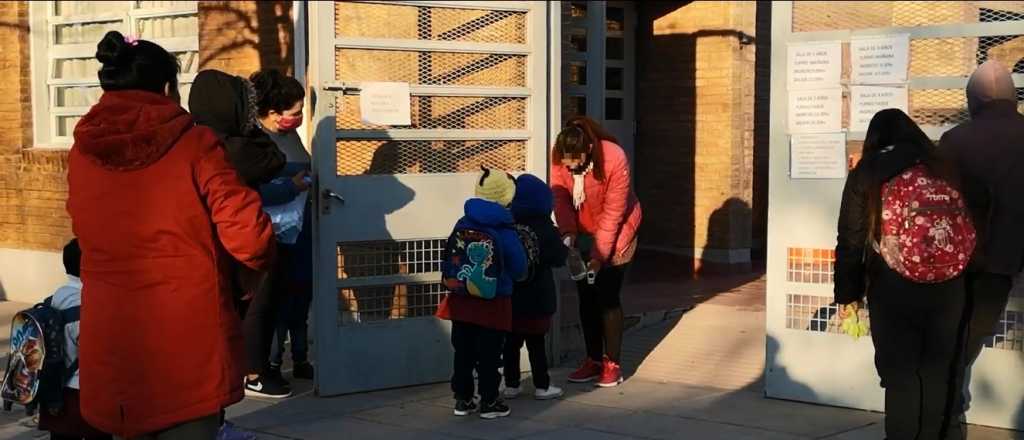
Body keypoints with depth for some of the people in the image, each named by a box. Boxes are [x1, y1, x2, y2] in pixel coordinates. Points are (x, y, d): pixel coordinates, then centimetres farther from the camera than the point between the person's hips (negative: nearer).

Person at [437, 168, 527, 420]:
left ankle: (462, 399, 20)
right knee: (489, 354, 5)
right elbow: (519, 269, -6)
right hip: (494, 302, -4)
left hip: (462, 299, 4)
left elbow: (450, 261, 6)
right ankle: (489, 402, 12)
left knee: (463, 352, 13)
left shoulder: (463, 225, -3)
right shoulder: (505, 231, -14)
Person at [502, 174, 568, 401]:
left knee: (512, 341, 10)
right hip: (537, 299, -3)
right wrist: (565, 246, 13)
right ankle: (542, 386, 13)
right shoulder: (544, 228, -12)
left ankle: (511, 385, 17)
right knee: (536, 343, 5)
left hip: (510, 297, 3)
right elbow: (559, 258, -6)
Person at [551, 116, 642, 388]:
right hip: (582, 233, 5)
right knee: (586, 298, 7)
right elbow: (560, 197, -10)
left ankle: (612, 364, 2)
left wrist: (599, 253, -24)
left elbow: (613, 212, -24)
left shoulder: (615, 158, -29)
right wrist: (568, 232, -26)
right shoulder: (560, 159, -16)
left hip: (614, 232, -4)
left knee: (607, 298, -7)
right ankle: (593, 360, 17)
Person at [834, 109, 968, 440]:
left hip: (892, 288, -3)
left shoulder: (866, 174, -1)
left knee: (900, 375, 5)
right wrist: (963, 277, 20)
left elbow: (851, 240, -2)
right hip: (947, 287, 3)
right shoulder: (944, 168, 6)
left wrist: (847, 292, 4)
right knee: (936, 372, 15)